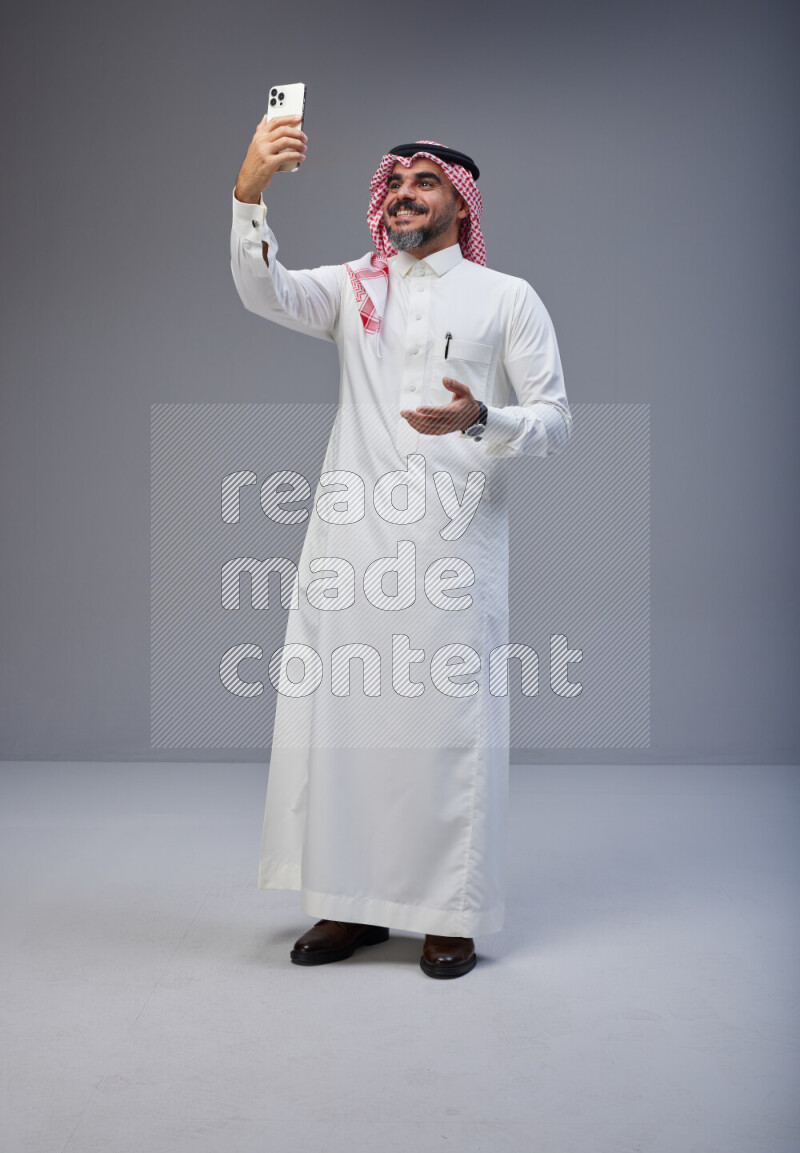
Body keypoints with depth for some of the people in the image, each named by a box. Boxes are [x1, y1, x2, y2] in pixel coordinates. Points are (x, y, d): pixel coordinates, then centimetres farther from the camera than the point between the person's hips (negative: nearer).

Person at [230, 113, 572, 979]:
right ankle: (352, 904, 17)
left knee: (450, 725, -2)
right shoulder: (354, 289, 15)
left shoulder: (508, 299, 10)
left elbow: (555, 421, 4)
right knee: (334, 717, 3)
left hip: (453, 544, -2)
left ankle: (451, 916, 11)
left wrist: (479, 420, -16)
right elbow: (264, 292, -5)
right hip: (350, 540, 3)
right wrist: (250, 192, -21)